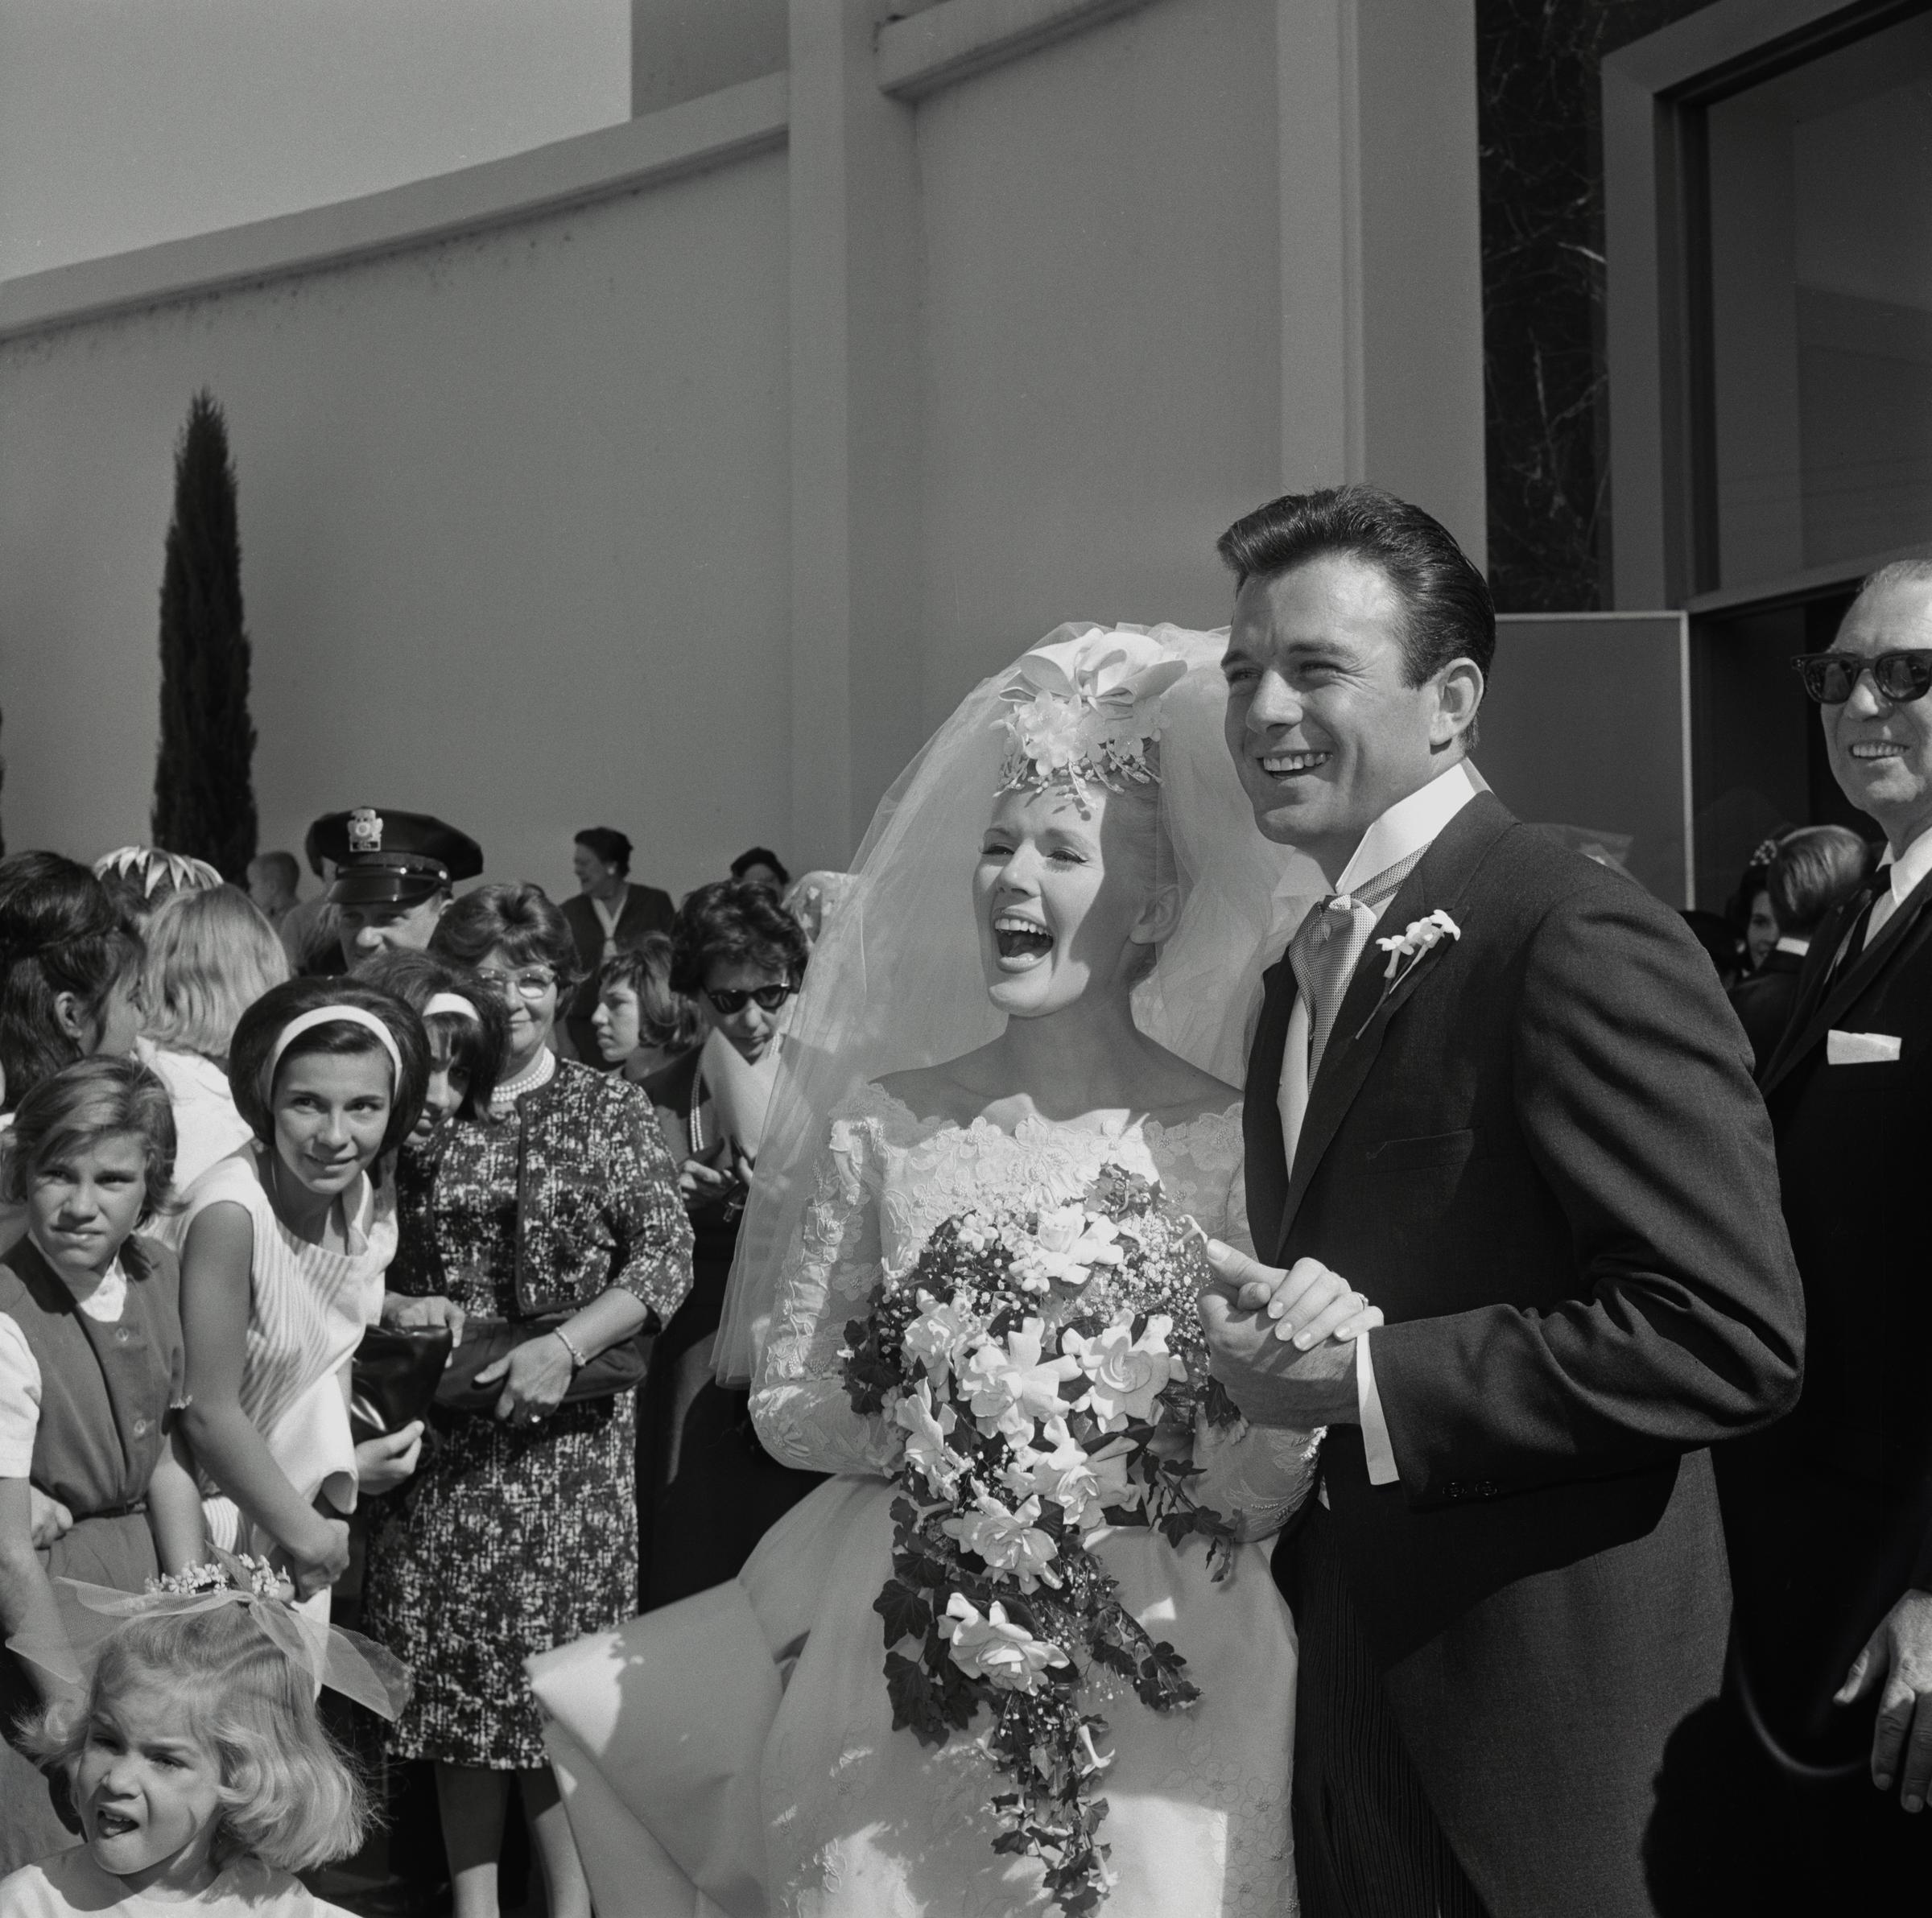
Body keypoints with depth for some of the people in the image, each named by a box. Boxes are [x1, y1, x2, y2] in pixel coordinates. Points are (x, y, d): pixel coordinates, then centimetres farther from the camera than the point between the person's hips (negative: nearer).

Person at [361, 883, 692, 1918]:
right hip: (442, 1433, 2)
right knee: (455, 1662, 5)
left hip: (567, 1432, -2)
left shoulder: (609, 1110, 1)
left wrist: (566, 1344, -18)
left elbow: (667, 1257, -7)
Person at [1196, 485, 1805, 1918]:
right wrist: (1261, 1340, -2)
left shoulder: (1583, 938, -16)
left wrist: (1364, 1381, -21)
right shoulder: (1307, 974, 13)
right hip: (1350, 1691, 8)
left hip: (1546, 1725, -8)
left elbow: (1734, 1340, -23)